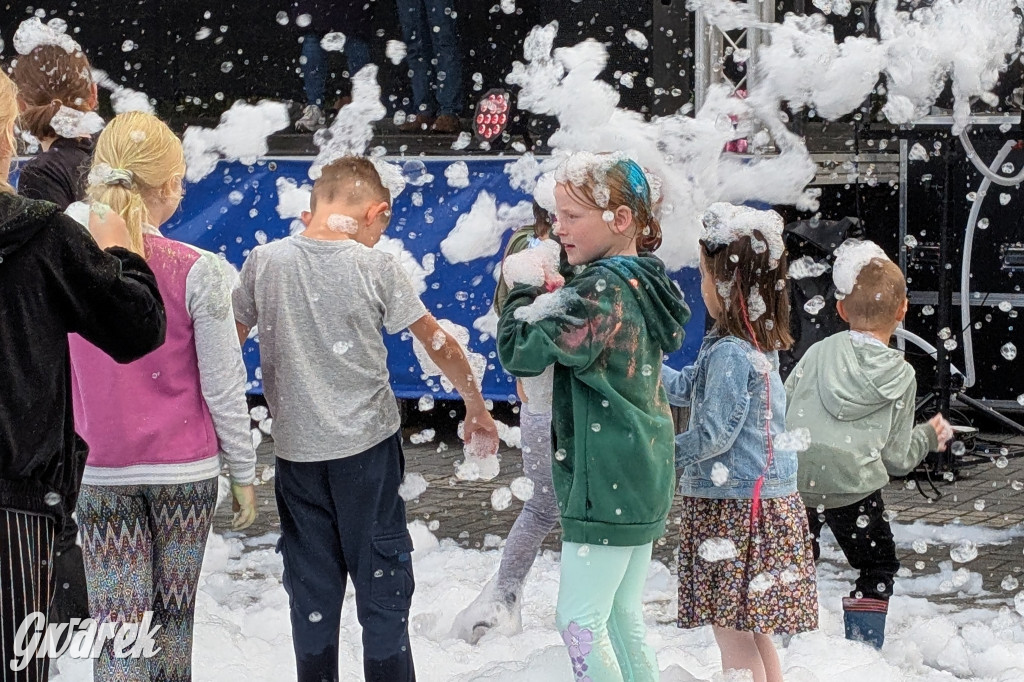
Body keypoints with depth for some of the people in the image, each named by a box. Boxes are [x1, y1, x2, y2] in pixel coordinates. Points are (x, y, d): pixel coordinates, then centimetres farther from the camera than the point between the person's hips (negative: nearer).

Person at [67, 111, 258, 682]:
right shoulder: (197, 272, -12)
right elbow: (224, 386, -8)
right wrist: (244, 473, 3)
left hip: (99, 470, 1)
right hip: (186, 468, -1)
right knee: (174, 620, 15)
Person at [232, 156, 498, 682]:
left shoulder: (264, 262, -3)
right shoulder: (376, 267, -8)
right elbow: (438, 344, 0)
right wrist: (476, 406, 15)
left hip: (296, 448, 2)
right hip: (367, 445, -2)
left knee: (312, 586, 11)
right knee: (382, 580, 7)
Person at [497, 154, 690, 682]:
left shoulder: (602, 291, -19)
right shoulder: (642, 283, 10)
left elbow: (521, 353, -19)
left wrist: (527, 289, -2)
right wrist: (555, 294, 5)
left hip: (606, 483, -10)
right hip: (640, 479, 10)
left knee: (579, 619, -3)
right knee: (623, 616, 15)